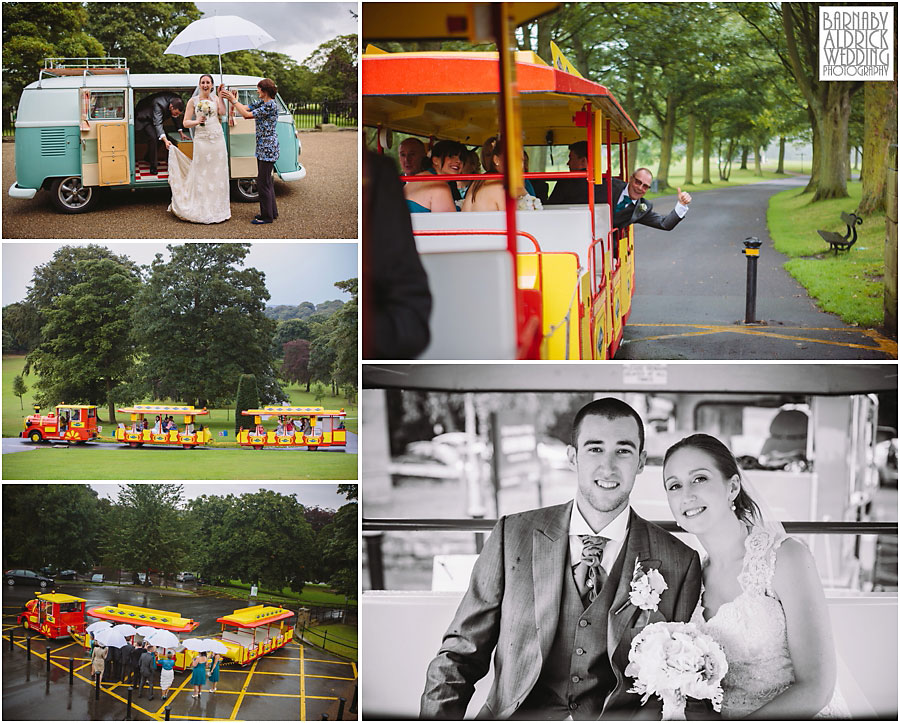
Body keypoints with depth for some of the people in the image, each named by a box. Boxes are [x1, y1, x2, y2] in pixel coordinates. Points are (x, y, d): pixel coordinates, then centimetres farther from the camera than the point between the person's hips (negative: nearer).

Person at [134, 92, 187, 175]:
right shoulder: (159, 104, -41)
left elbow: (176, 118, 3)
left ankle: (148, 157, 32)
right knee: (153, 137, -22)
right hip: (144, 118, -8)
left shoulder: (176, 101, -18)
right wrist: (165, 140, -60)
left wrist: (181, 132, 3)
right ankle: (153, 165, -13)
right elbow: (157, 123, -48)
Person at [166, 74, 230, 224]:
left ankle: (217, 207, 13)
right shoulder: (193, 101, 3)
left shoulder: (215, 98, 10)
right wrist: (197, 121, -16)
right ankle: (202, 210, 1)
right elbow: (185, 123, 1)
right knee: (201, 173, -3)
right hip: (201, 140, -3)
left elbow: (223, 112, -8)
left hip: (218, 139, 3)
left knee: (218, 172, 5)